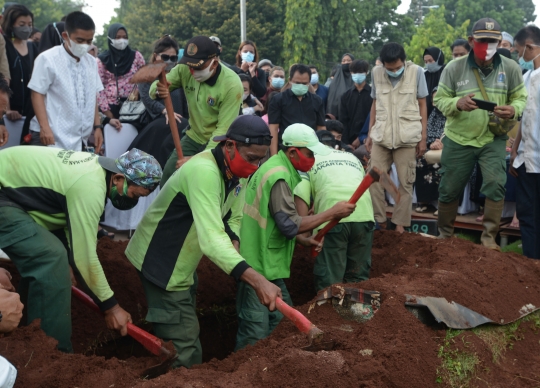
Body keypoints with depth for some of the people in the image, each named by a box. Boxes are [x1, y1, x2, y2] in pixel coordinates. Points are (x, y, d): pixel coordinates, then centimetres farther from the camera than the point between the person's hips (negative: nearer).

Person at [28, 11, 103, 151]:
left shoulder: (91, 62, 11)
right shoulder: (48, 59, -6)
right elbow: (37, 94, -8)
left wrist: (97, 127, 12)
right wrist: (45, 128, -17)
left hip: (80, 139, 5)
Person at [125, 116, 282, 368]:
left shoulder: (236, 172, -5)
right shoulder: (203, 171, -34)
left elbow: (233, 218, 6)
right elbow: (211, 239, -46)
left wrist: (233, 243, -17)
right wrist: (257, 281, -54)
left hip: (181, 261, 9)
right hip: (160, 260, -9)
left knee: (184, 330, 22)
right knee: (184, 343, -6)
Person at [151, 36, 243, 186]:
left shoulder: (232, 84, -26)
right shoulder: (185, 69, -14)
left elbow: (223, 130, -25)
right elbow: (155, 86, -4)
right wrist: (158, 90, -31)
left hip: (219, 144, -5)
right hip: (193, 138, 5)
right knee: (168, 179, 3)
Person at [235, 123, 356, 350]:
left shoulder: (278, 167, 12)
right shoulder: (280, 177, -20)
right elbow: (290, 225, -23)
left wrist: (305, 238, 13)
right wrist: (332, 213, -18)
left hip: (268, 264, 10)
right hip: (259, 267, -10)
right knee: (255, 336, -4)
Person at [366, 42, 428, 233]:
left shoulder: (416, 71, -3)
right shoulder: (376, 72, 4)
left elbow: (422, 105, 2)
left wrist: (423, 137, 1)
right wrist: (370, 133, 12)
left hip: (408, 137, -2)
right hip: (381, 136, 2)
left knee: (405, 183, 3)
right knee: (374, 180, 1)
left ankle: (400, 224, 13)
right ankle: (379, 221, 13)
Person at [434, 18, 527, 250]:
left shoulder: (510, 68, -5)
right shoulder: (454, 67, -7)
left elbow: (521, 99, 0)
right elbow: (440, 100, -5)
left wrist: (513, 110, -24)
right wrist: (458, 103, -27)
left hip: (493, 139, 0)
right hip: (458, 139, 0)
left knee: (496, 185, -14)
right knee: (449, 189, 9)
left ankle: (489, 237, 3)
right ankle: (444, 234, 30)